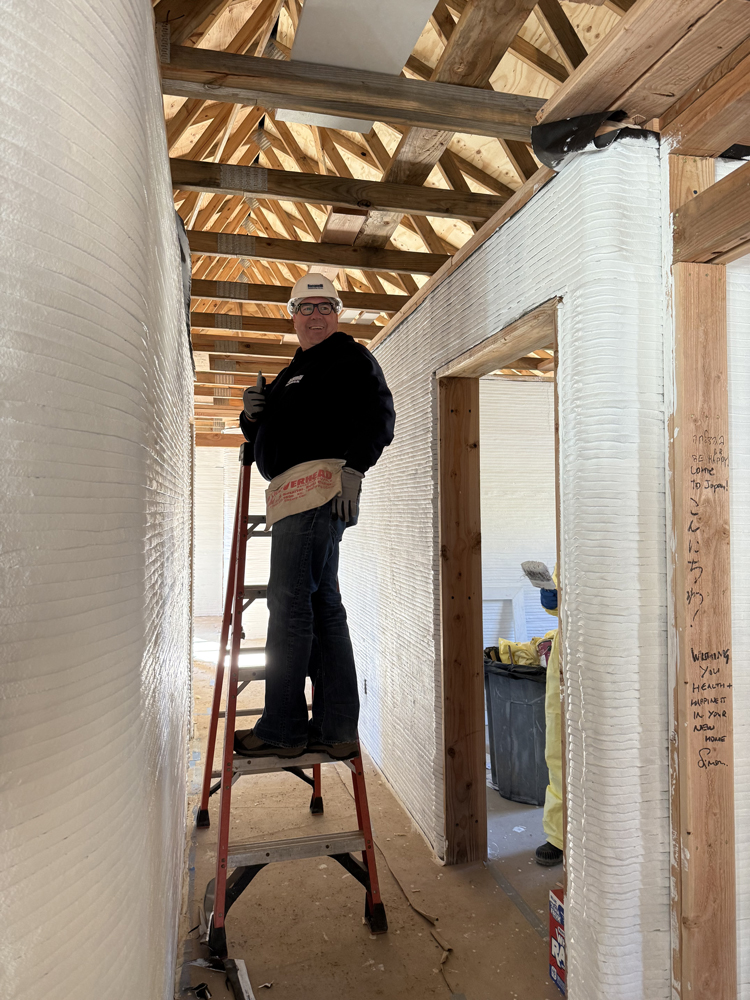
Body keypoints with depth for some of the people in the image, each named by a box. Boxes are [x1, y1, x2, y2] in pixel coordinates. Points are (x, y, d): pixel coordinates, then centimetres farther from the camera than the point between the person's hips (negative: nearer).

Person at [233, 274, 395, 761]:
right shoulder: (295, 371, 31)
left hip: (320, 487, -9)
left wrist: (352, 467, -21)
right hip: (296, 496, 10)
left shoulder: (351, 358, 5)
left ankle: (282, 728, -5)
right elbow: (267, 437, 32)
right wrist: (252, 415, 11)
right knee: (322, 606, 7)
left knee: (289, 602, -12)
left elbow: (379, 416, -9)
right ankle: (336, 729, 12)